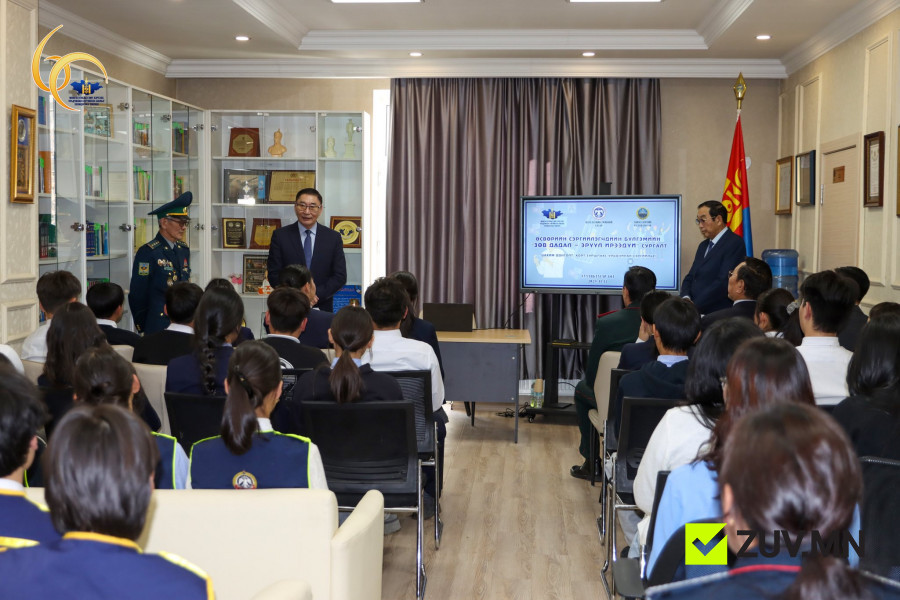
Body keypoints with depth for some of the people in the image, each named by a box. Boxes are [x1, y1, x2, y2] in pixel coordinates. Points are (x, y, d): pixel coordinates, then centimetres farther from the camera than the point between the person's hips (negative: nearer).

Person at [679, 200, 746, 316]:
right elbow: (690, 277, 19)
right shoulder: (703, 245, 21)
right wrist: (686, 298, -3)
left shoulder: (734, 243, -7)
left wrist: (695, 306, -16)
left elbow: (724, 281, -16)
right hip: (698, 313, 7)